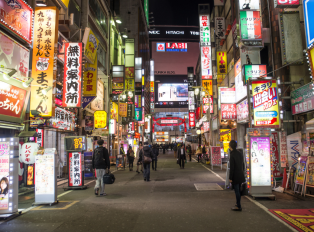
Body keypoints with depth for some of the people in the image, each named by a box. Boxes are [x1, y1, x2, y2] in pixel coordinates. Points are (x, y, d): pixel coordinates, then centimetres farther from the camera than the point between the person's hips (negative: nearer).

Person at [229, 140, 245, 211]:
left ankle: (239, 207, 8)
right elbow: (243, 165, 12)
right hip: (241, 176, 8)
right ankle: (238, 204, 30)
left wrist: (230, 178, -13)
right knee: (238, 190, 19)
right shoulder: (240, 153, 5)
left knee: (237, 191, 1)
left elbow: (232, 167, -19)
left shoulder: (232, 155, -19)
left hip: (235, 176, -8)